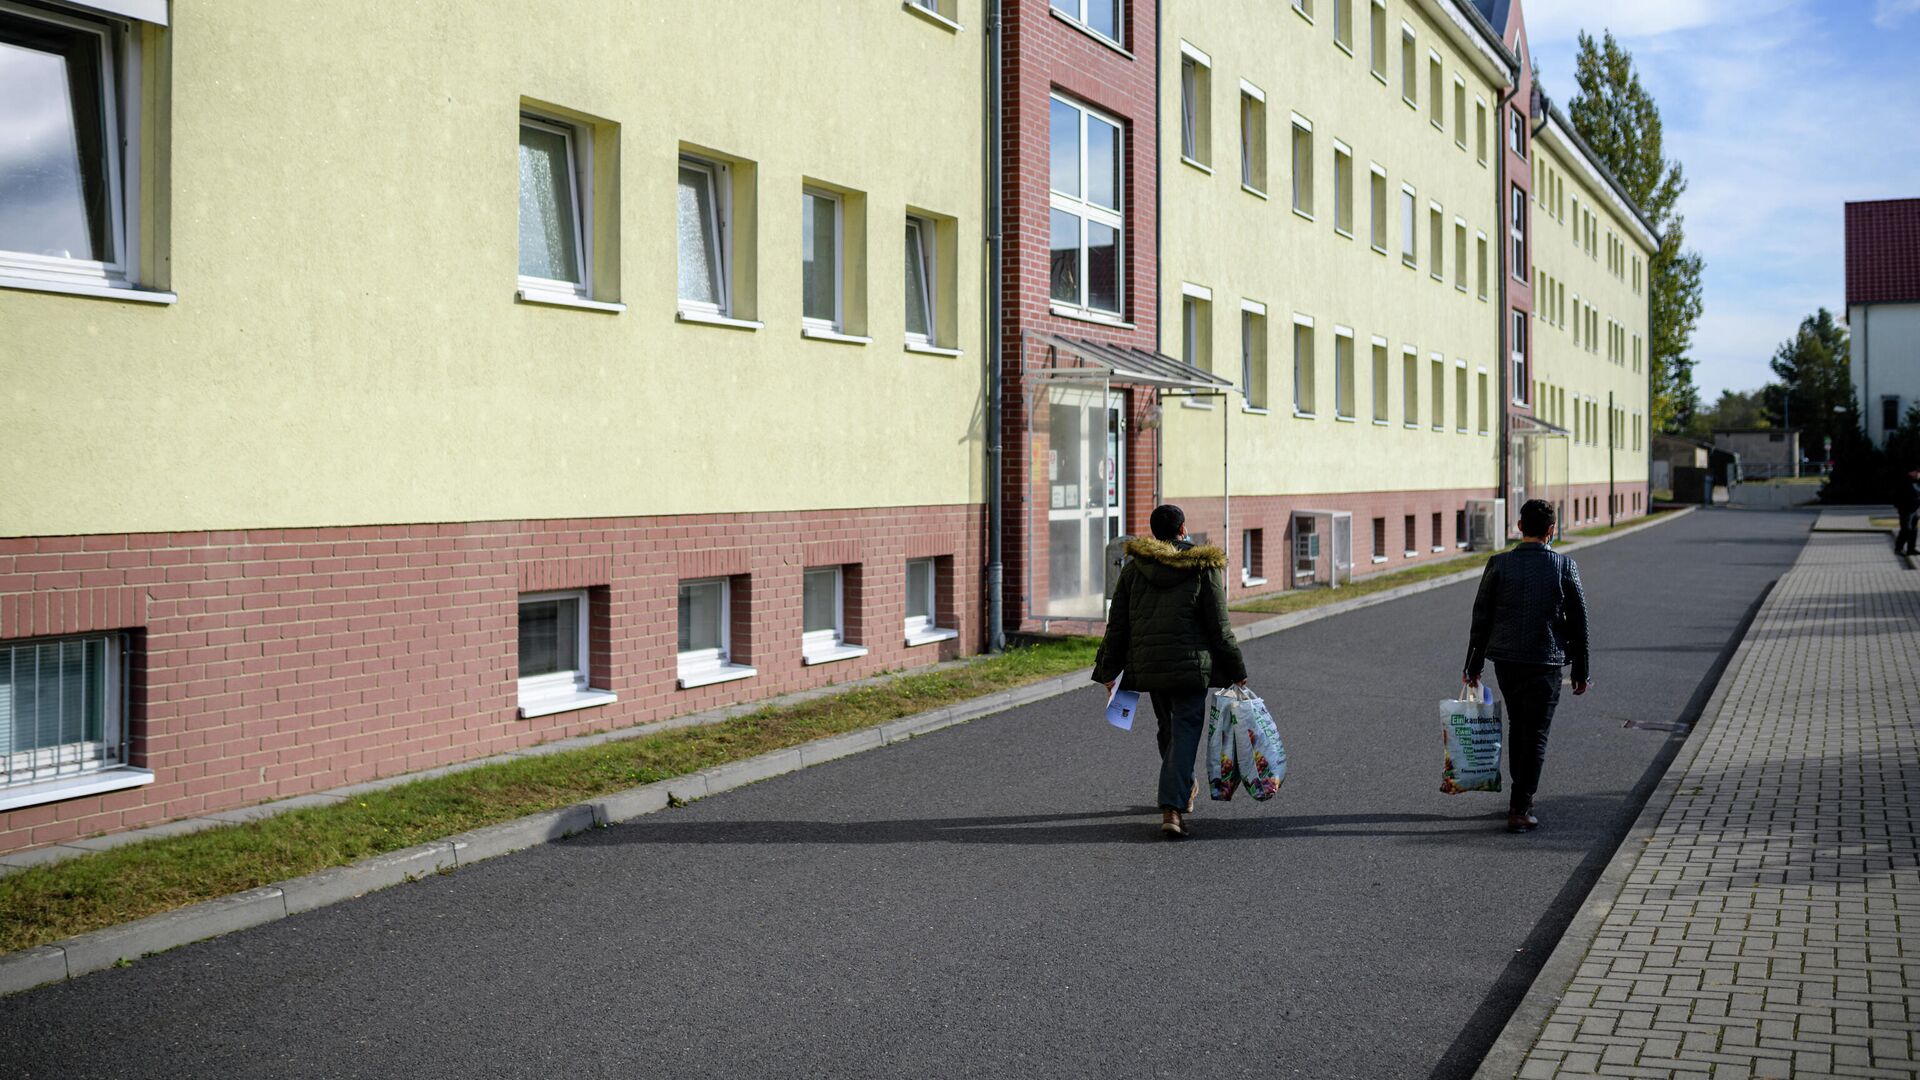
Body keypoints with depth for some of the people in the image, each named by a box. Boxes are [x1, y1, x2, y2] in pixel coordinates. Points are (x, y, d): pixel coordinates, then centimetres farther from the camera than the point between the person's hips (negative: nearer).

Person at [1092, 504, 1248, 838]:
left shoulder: (1133, 567, 5)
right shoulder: (1204, 567, -4)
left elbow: (1117, 624, 5)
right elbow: (1219, 626, -4)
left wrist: (1109, 669, 10)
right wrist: (1235, 669, 4)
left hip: (1147, 666, 4)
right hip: (1190, 664, -4)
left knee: (1168, 728, 22)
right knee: (1185, 732, -4)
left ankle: (1183, 789, 41)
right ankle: (1172, 808, -17)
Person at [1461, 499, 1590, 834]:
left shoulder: (1499, 564, -5)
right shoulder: (1565, 567, -6)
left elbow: (1481, 618, -2)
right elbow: (1578, 622, -2)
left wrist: (1474, 665, 7)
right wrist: (1581, 672, 7)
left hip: (1505, 659, 2)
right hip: (1546, 664, -2)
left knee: (1517, 726, 21)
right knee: (1535, 735, 3)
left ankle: (1522, 796, 30)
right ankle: (1520, 810, -2)